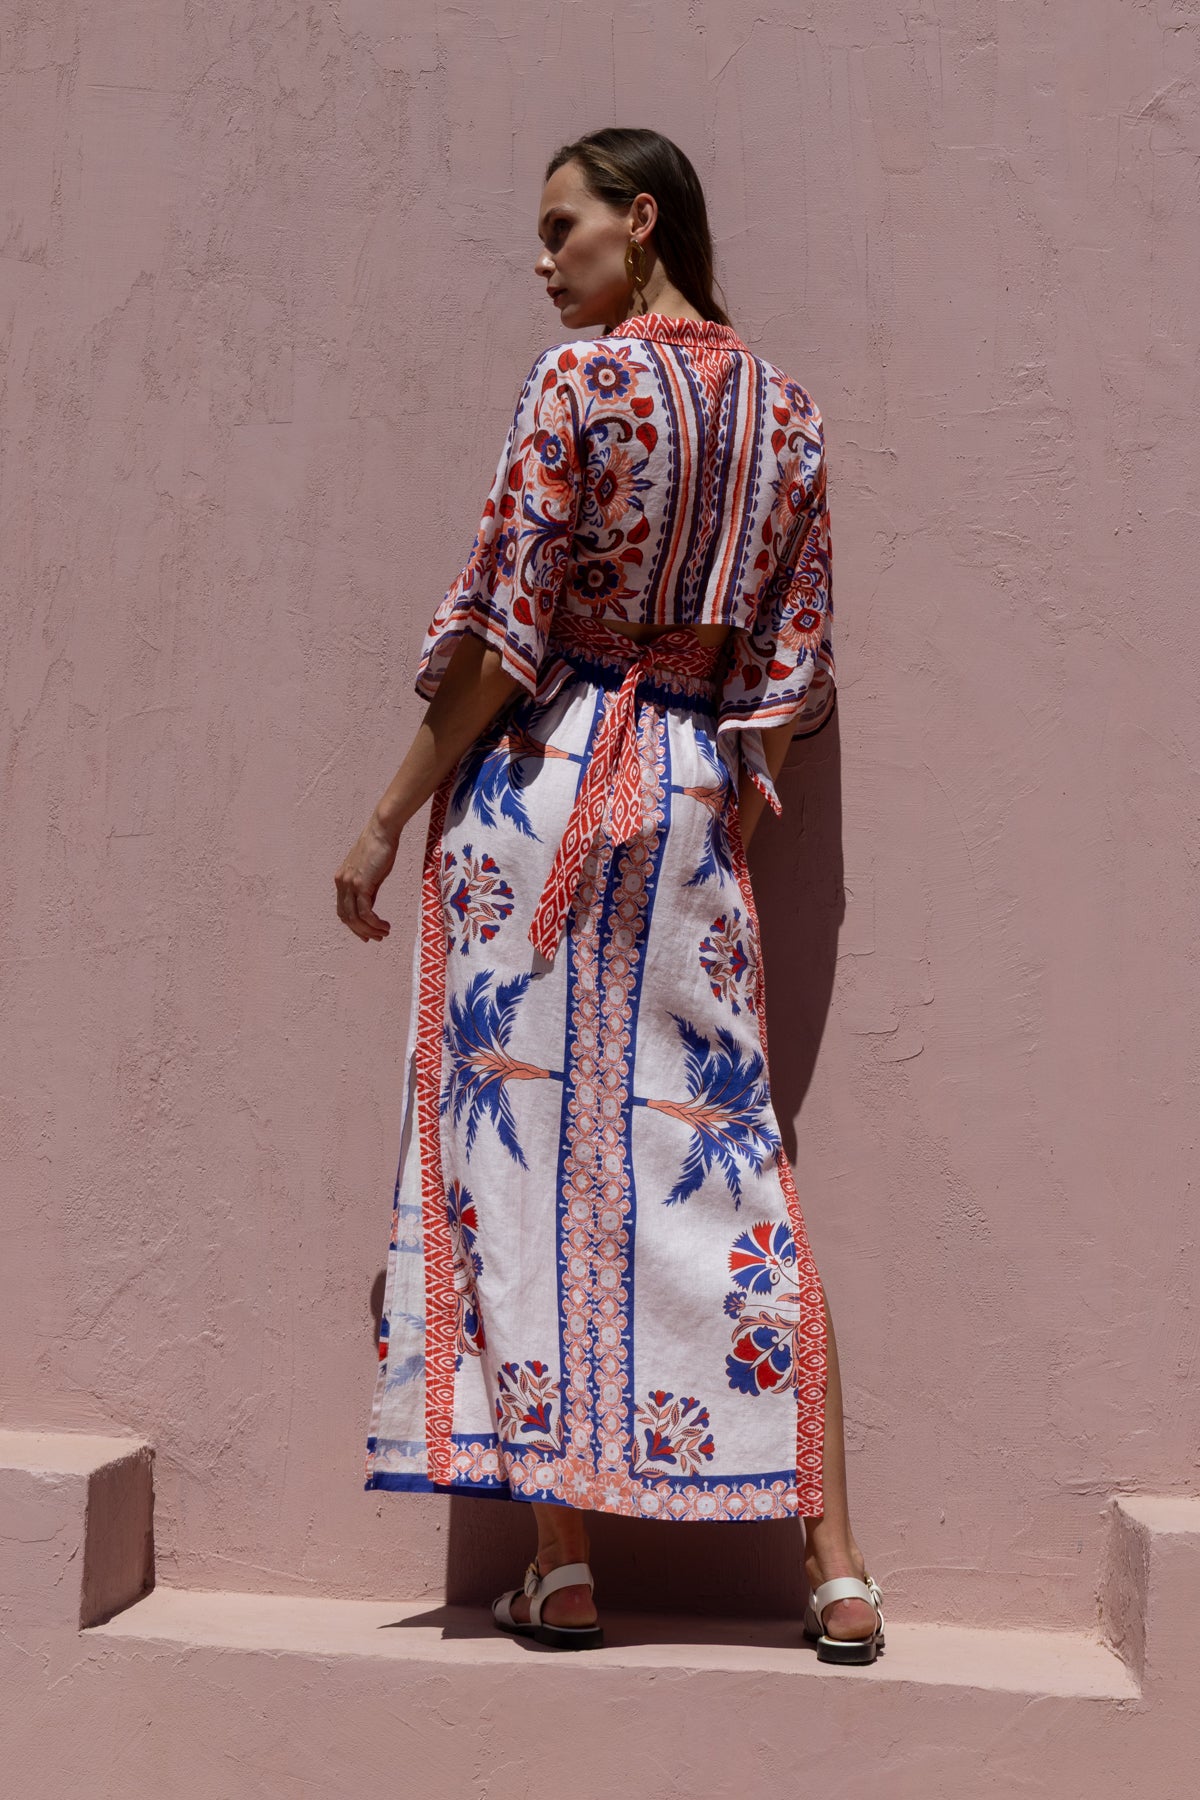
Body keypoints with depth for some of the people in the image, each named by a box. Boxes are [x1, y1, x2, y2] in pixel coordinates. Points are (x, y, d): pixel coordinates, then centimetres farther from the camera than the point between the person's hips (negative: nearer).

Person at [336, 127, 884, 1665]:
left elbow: (502, 628, -10)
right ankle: (835, 1567, 7)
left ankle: (560, 1563, 8)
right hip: (695, 793, 6)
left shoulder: (579, 378, -4)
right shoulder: (783, 408, 14)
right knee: (719, 1148, 6)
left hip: (544, 774, -5)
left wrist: (390, 815, -4)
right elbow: (793, 666, 12)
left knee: (525, 1138, 2)